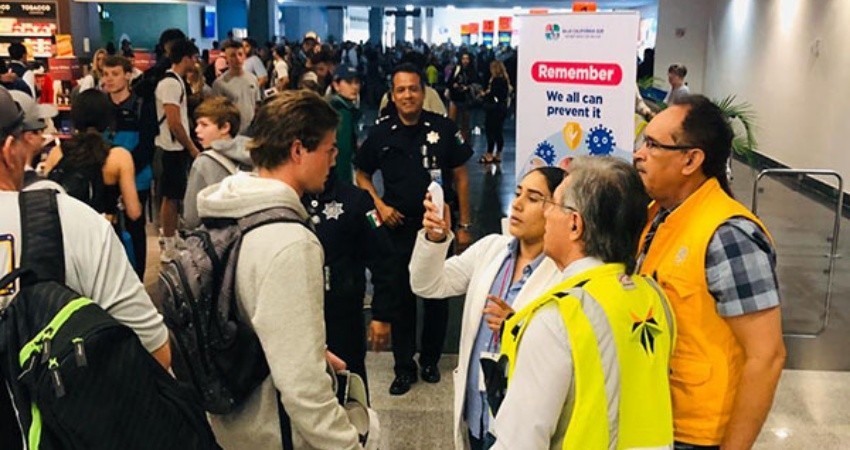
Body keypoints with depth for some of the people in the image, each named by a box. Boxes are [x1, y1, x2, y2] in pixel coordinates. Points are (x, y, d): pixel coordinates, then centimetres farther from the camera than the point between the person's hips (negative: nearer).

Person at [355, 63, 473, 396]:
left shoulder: (443, 128, -6)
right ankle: (404, 368, 20)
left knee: (437, 296, 11)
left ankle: (430, 360, 30)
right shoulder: (381, 132, -2)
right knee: (400, 296, 7)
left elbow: (460, 177, -1)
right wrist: (379, 205, -8)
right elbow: (362, 175, 9)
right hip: (399, 225, 1)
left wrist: (464, 225, -2)